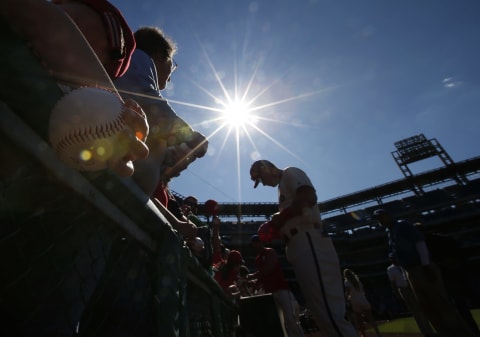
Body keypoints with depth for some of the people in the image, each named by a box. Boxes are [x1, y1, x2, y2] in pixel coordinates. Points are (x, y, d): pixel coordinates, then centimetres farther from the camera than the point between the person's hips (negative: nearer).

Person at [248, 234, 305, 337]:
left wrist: (251, 276, -14)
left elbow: (267, 270, -21)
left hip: (281, 289, -8)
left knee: (290, 319, -12)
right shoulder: (258, 258, 16)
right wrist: (254, 282, 2)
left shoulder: (270, 252, -8)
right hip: (269, 292, 8)